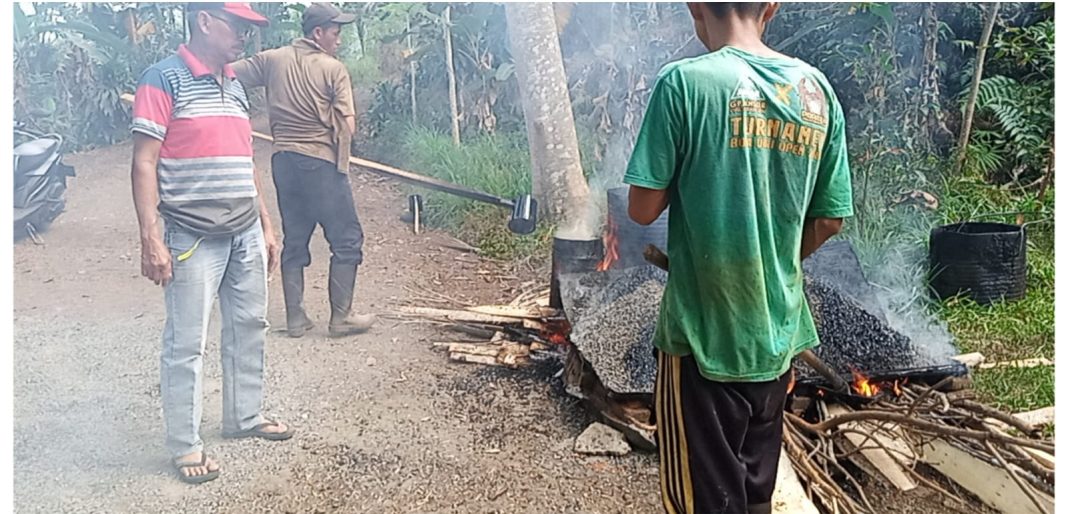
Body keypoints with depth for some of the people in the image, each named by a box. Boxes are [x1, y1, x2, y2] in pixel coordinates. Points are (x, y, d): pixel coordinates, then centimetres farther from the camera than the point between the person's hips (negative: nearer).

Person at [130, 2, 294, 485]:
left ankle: (244, 416, 32)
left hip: (245, 234, 8)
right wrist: (151, 239, -18)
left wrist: (266, 225, 18)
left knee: (248, 327, 16)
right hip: (193, 239, -7)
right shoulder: (164, 79, -9)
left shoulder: (234, 85, 14)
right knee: (186, 343, 2)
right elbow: (144, 163, -12)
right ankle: (185, 446, 13)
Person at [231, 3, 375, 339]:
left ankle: (295, 318, 16)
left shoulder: (272, 59, 7)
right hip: (321, 162, -6)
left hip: (283, 160, 6)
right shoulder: (333, 69, -5)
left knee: (294, 240, 14)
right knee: (347, 239, 4)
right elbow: (348, 126, -9)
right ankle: (341, 317, 4)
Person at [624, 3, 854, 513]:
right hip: (777, 331, 5)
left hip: (704, 331, -5)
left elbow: (644, 209, -12)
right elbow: (829, 220, 5)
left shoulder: (684, 81, -13)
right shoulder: (816, 87, 2)